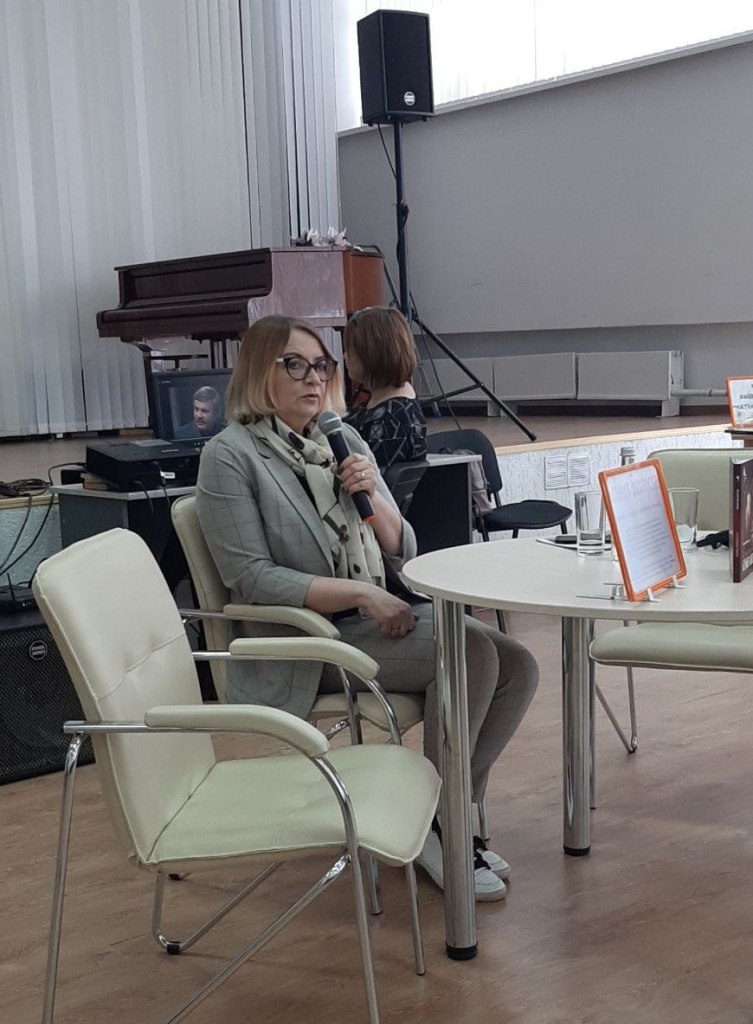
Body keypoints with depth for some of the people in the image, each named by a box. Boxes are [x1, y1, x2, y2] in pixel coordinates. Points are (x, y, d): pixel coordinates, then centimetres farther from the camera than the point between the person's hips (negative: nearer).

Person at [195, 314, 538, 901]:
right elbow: (251, 578, -15)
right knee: (472, 650, -25)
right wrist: (361, 593, -19)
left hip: (376, 619, 7)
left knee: (517, 667, -11)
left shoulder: (343, 440, 13)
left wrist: (372, 496, -7)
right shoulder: (231, 456, -6)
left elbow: (402, 556, 13)